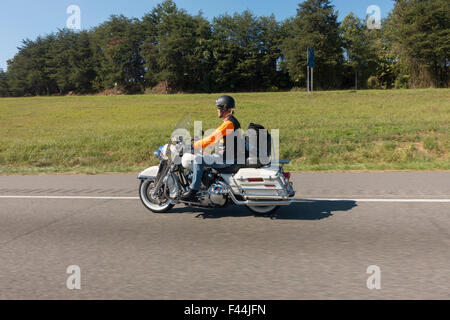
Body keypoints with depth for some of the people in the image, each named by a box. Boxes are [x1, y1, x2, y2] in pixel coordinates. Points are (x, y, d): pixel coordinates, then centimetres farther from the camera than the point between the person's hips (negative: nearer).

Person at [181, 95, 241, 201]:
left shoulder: (229, 123, -18)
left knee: (198, 160, -17)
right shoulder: (231, 121, 15)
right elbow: (215, 136, 23)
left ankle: (193, 191, -14)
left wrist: (193, 146, -20)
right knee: (201, 158, 18)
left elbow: (212, 138, -25)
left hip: (227, 158, -11)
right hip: (226, 155, 11)